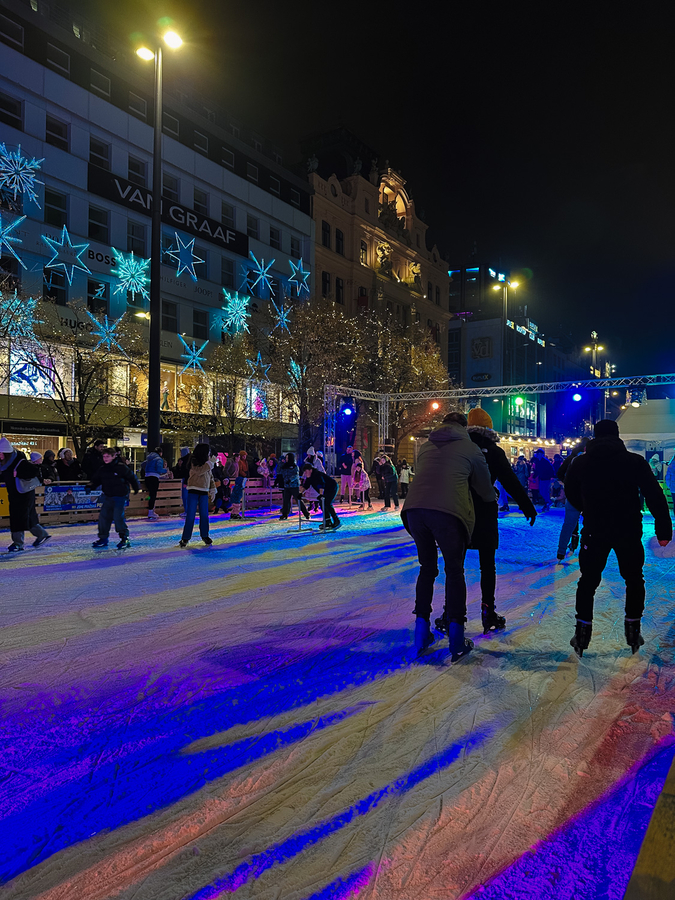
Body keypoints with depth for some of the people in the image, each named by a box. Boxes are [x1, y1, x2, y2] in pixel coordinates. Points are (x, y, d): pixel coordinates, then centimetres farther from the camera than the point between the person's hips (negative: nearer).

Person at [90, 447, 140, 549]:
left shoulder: (121, 467, -11)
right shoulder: (102, 469, 4)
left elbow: (132, 477, -2)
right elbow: (96, 479, 16)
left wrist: (136, 488, 6)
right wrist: (91, 486, -3)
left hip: (120, 496, -6)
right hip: (108, 496, 6)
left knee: (118, 517, -14)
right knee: (104, 516, 5)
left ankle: (125, 539, -1)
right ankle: (103, 539, 19)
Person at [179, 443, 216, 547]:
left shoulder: (207, 462, 10)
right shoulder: (194, 462, -6)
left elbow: (211, 477, 17)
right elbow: (198, 472, -24)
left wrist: (212, 490, 13)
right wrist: (208, 465, -19)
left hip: (204, 492, 5)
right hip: (193, 491, -5)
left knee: (204, 515, 6)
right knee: (190, 515, -4)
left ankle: (205, 536, 20)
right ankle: (185, 538, 4)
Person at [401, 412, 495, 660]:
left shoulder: (426, 447, 23)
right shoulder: (470, 448, 13)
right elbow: (484, 487, 21)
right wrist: (492, 499, 44)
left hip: (415, 509, 4)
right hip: (448, 512, -4)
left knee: (427, 568, 19)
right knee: (454, 571, 10)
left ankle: (421, 632, 22)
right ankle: (456, 641, 12)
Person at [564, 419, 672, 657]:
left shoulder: (581, 462, 1)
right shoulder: (635, 461, -4)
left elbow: (571, 493, 12)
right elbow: (655, 496, -7)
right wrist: (664, 528, -3)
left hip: (595, 532, 1)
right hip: (629, 532, 0)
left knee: (588, 581, 12)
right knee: (634, 580, 18)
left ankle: (582, 632, 11)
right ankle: (633, 631, 22)